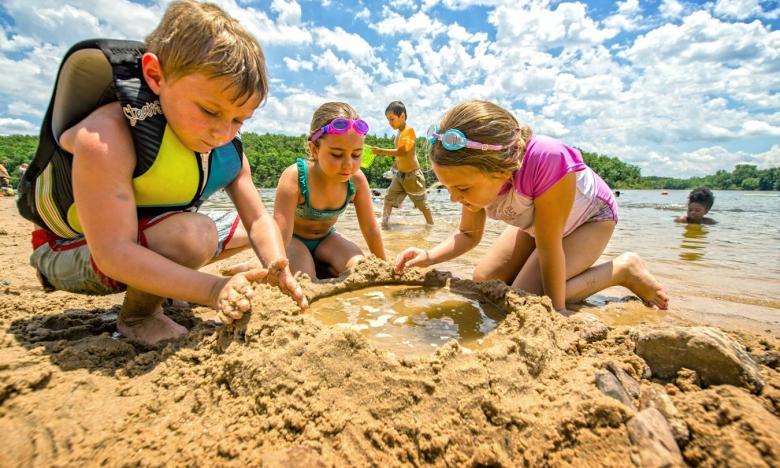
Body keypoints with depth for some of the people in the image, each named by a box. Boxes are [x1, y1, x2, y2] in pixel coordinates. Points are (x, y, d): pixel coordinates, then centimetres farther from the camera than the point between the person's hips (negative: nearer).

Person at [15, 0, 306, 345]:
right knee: (192, 234, -36)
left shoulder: (227, 150, -12)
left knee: (244, 231, 12)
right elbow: (113, 253, -37)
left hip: (151, 238, 7)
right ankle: (136, 315, -7)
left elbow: (258, 219, -12)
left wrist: (278, 268, -31)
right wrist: (211, 290, -48)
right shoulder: (105, 138, -33)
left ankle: (156, 286, 15)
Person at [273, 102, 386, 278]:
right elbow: (280, 238, -36)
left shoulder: (357, 180, -23)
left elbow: (371, 229, -12)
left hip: (325, 238, 4)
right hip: (294, 239, -3)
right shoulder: (294, 178, -34)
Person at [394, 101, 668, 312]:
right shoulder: (476, 170, -24)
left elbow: (548, 247, -33)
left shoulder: (547, 162, -44)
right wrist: (429, 257, -29)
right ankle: (569, 274, 19)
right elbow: (469, 235, -11)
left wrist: (557, 310, -20)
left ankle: (623, 269, -1)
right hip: (535, 221, 6)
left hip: (589, 217, -6)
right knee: (483, 280, -1)